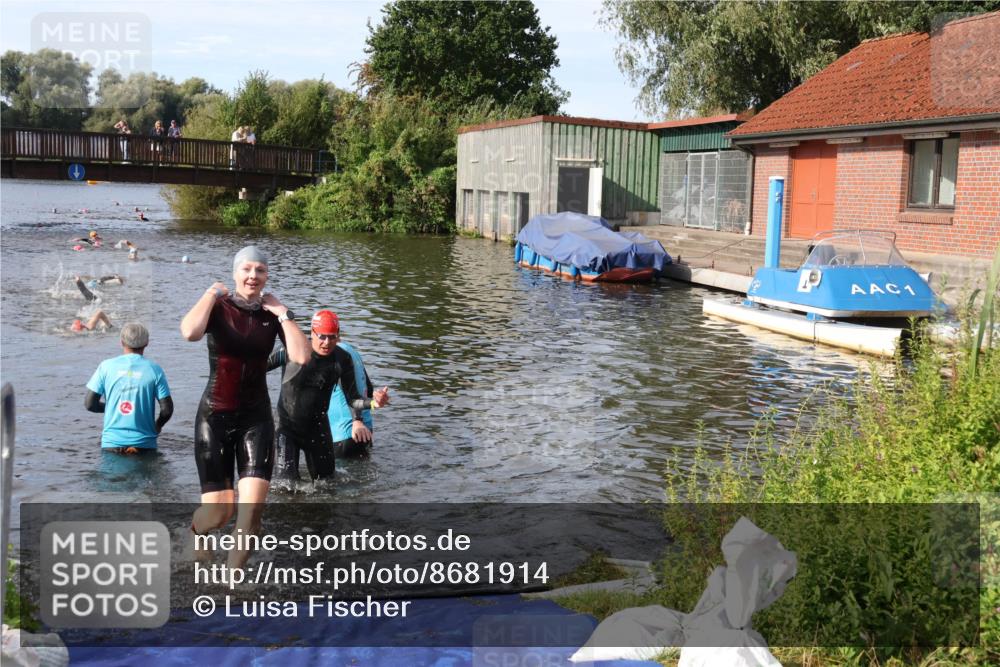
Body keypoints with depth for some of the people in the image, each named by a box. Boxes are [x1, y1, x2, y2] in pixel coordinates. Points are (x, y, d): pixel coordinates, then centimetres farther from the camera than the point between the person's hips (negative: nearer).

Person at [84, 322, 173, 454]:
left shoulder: (107, 366, 0)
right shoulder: (154, 369, -2)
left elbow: (89, 403, 0)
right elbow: (167, 409, -4)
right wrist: (157, 426, 16)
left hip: (111, 443, 1)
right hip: (144, 444, -1)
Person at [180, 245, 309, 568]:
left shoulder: (272, 314, 2)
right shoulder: (218, 307, -6)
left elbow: (301, 356, -12)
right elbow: (190, 332, -30)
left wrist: (284, 314, -10)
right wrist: (212, 293, -16)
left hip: (256, 417, 2)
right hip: (215, 416, -2)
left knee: (253, 503, -13)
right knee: (218, 512, 1)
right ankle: (196, 531, 38)